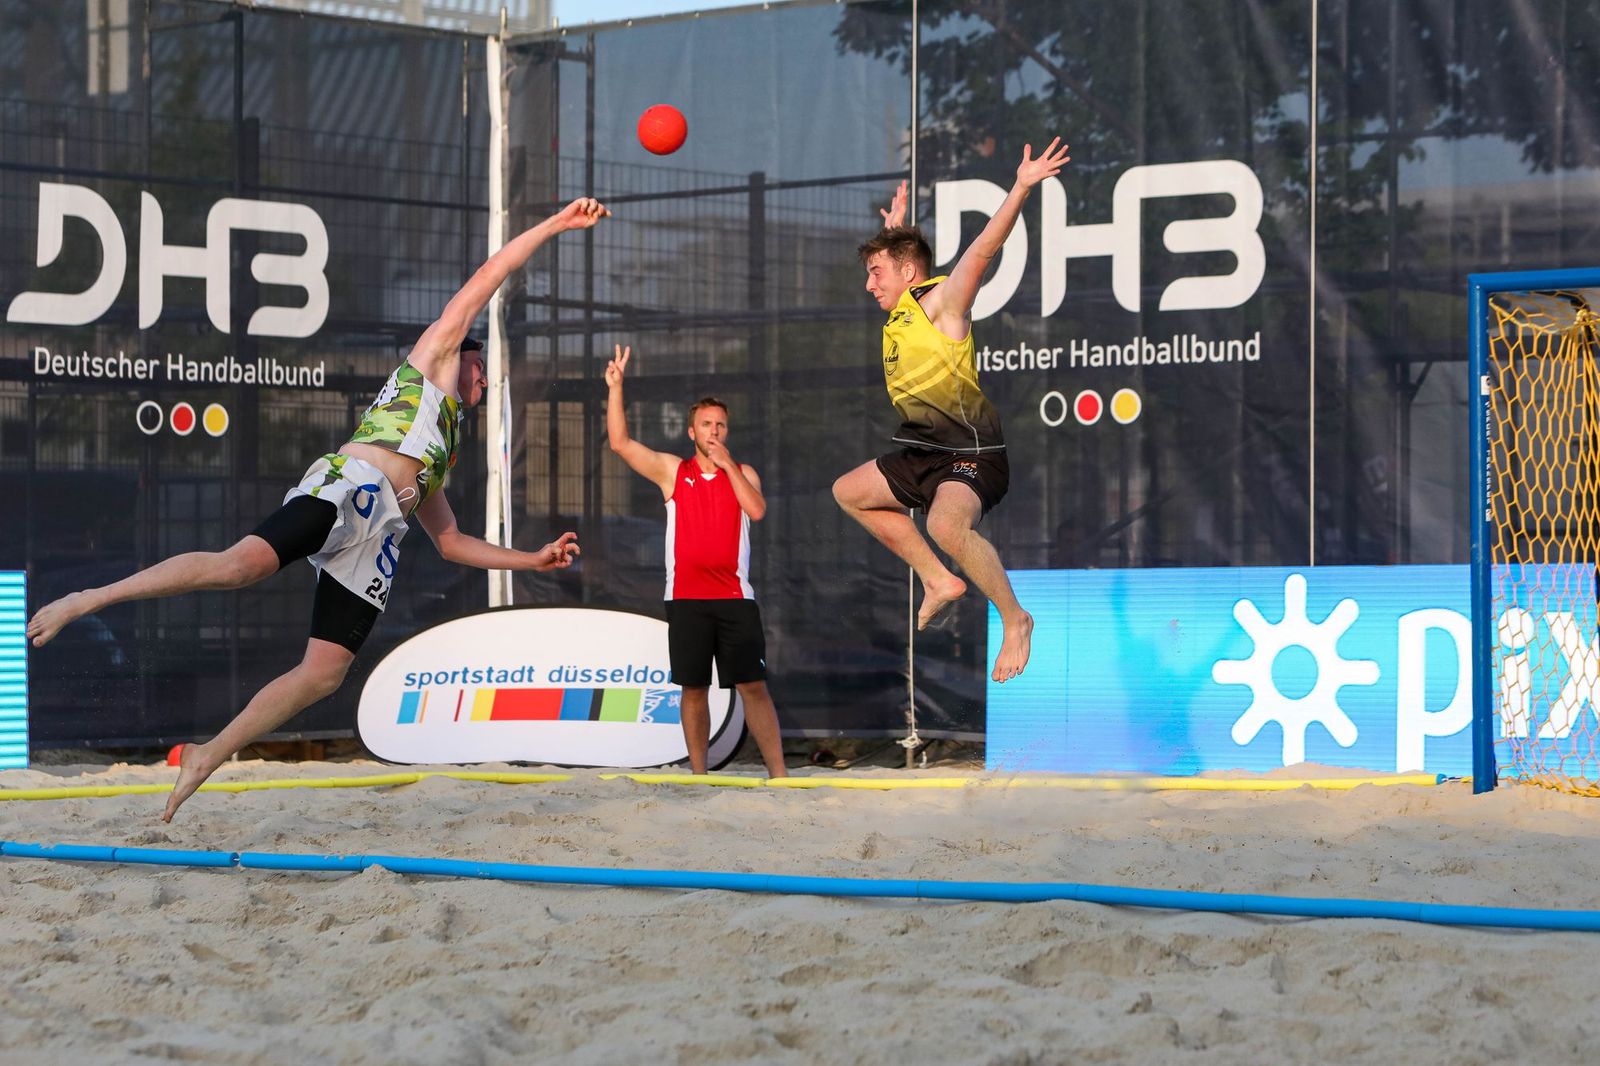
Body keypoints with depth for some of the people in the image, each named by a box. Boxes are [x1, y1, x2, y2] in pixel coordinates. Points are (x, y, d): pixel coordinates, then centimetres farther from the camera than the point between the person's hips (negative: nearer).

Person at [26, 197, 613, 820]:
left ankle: (206, 758, -5)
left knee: (325, 671, -7)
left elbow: (451, 542, 43)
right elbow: (484, 282, 18)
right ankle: (87, 600, -32)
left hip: (381, 526, 8)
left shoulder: (437, 452, 41)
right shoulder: (433, 356, 24)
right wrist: (555, 225, 19)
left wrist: (534, 560, 41)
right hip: (351, 483, -8)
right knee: (241, 564, -31)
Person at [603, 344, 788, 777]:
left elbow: (756, 510, -11)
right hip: (686, 597, 1)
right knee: (694, 689, 3)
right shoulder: (672, 471, 8)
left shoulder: (742, 473, 9)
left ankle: (778, 774, -6)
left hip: (734, 597, -1)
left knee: (753, 686, -5)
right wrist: (615, 387, -7)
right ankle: (699, 775, 9)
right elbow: (620, 442, 0)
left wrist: (726, 464, -11)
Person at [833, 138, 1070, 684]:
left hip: (971, 453, -11)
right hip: (922, 453, 11)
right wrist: (895, 228, 48)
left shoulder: (940, 302, -10)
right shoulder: (899, 313, 13)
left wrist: (1021, 189, -32)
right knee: (849, 492, 23)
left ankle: (1014, 619, -18)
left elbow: (982, 249, -24)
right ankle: (939, 582, 21)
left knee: (947, 525, -36)